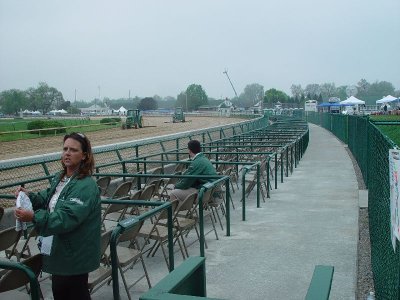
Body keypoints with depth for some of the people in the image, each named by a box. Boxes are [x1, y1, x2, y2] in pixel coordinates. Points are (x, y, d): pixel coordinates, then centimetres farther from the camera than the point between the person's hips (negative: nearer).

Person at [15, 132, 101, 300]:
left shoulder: (86, 186, -24)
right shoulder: (60, 177, 5)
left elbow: (66, 217, -32)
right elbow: (47, 199, 18)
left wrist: (34, 217, -40)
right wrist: (30, 196, -1)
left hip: (75, 255, -8)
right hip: (59, 250, 9)